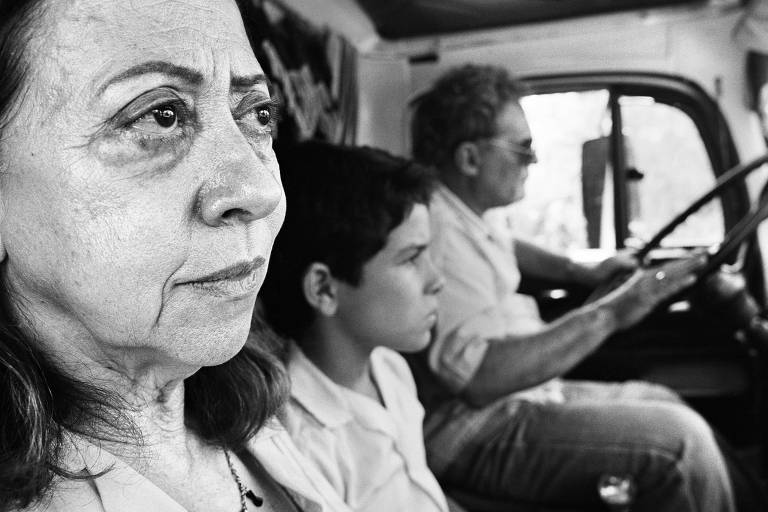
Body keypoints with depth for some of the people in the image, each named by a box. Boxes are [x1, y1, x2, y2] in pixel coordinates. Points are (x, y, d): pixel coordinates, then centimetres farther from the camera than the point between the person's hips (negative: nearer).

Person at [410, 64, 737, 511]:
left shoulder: (460, 211, 9)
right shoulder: (438, 229, -24)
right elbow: (480, 377, -33)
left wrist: (581, 272, 20)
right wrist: (608, 315, -29)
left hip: (518, 394, 11)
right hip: (473, 435, -11)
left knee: (663, 402, 17)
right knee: (682, 438, -20)